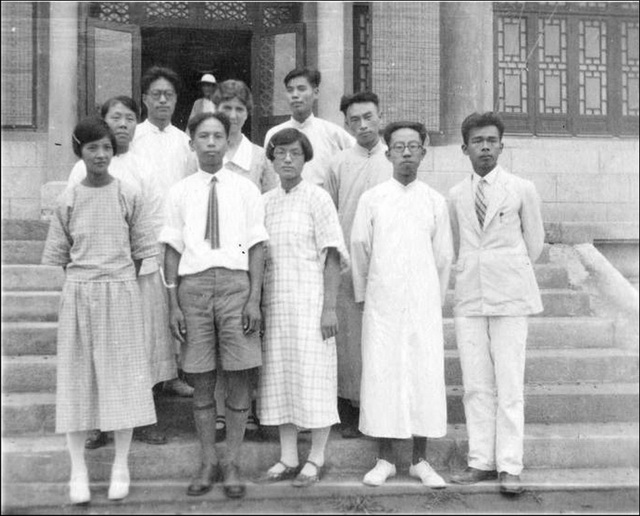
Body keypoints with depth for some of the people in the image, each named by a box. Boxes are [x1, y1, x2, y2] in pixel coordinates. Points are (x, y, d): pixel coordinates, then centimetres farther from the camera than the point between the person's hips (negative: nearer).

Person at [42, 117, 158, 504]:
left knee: (122, 375, 3)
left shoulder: (128, 196, -1)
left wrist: (119, 283, 0)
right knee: (77, 378, 4)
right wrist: (83, 283, 2)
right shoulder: (69, 199, 2)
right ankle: (78, 469, 15)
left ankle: (121, 466, 16)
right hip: (78, 296, 1)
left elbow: (141, 250, 3)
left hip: (120, 294, -1)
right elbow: (58, 255, 7)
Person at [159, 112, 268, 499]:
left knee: (238, 377, 1)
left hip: (235, 282, -1)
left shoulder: (246, 189, 5)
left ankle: (232, 464, 14)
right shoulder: (180, 192, 8)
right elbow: (173, 250, 9)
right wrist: (174, 303, 3)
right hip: (194, 283, 1)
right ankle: (209, 463, 19)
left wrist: (255, 298, -4)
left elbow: (256, 247, 3)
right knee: (202, 380, 6)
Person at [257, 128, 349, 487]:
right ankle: (288, 459, 20)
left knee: (314, 377, 0)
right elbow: (259, 256, 13)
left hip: (310, 301, -5)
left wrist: (329, 307, -14)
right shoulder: (266, 202, 10)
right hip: (275, 302, 5)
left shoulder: (317, 198, -4)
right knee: (280, 378, 9)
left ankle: (316, 460, 13)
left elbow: (332, 256, -8)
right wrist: (258, 304, 7)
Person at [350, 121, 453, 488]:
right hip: (382, 303, 0)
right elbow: (359, 250, 8)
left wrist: (437, 302, 11)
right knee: (381, 375, 0)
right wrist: (363, 295, 12)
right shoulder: (371, 199, 3)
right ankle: (386, 459, 11)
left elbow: (444, 257, 10)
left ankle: (421, 460, 12)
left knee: (426, 376, 1)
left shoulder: (436, 202, 5)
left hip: (424, 305, 1)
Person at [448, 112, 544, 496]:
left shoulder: (522, 190, 0)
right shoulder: (456, 196, 8)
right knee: (476, 386, 5)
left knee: (510, 386, -3)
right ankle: (481, 462, 13)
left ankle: (510, 468, 4)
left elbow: (534, 244, 10)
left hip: (509, 298, -3)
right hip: (470, 299, 3)